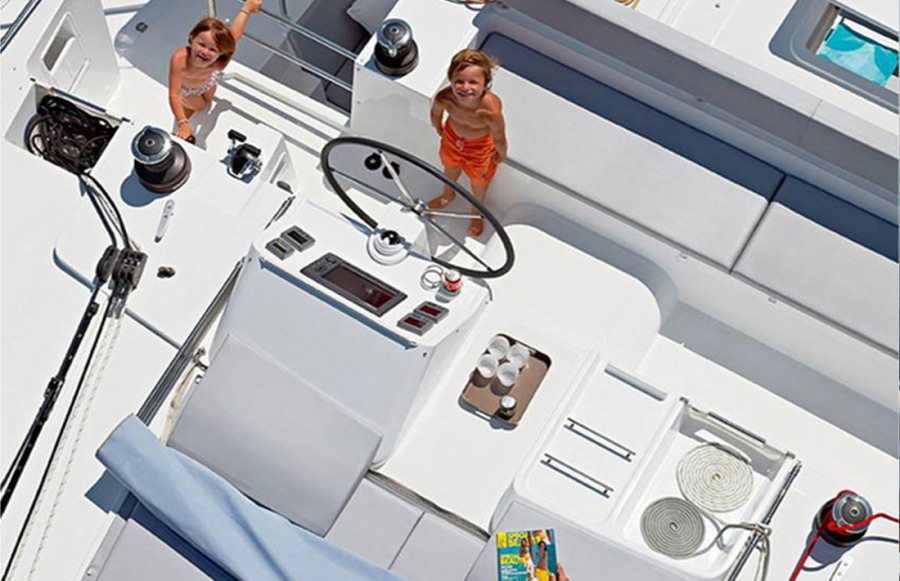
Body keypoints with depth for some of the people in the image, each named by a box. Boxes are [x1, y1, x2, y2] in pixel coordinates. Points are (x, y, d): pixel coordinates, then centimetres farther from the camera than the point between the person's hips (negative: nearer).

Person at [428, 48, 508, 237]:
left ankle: (477, 211, 62)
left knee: (478, 179, 28)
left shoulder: (491, 110, -48)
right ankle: (448, 195, 70)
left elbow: (499, 138, -26)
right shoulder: (444, 98, -38)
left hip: (480, 146, -2)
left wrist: (501, 156, -7)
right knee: (451, 167, 34)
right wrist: (439, 130, 8)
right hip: (453, 136, 3)